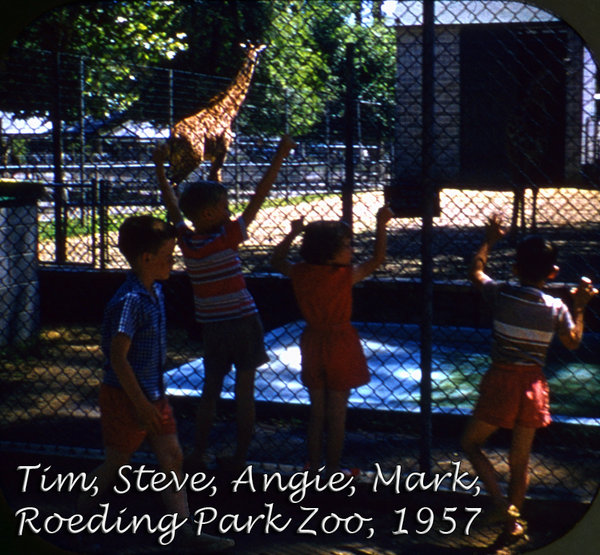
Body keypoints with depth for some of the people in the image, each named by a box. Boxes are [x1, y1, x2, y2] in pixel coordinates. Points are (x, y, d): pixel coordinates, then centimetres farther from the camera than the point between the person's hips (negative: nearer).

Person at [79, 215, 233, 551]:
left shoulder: (155, 292, 5)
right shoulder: (129, 301, -23)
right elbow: (118, 357, -25)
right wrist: (141, 404, -23)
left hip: (153, 394, 8)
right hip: (126, 397, -8)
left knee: (172, 457, 7)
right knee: (117, 464, 7)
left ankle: (186, 531, 11)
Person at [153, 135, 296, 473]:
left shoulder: (185, 240, -3)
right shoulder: (227, 238, -15)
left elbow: (173, 205, 12)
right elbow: (259, 198, -13)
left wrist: (160, 169, 25)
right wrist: (279, 157, -9)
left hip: (211, 327, 5)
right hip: (243, 323, -4)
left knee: (211, 388, 14)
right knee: (245, 390, 4)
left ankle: (198, 455, 15)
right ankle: (240, 458, 8)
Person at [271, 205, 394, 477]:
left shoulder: (300, 274, -8)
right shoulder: (346, 276, -20)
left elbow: (276, 259, 11)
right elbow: (377, 259, -10)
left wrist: (293, 233, 13)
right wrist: (381, 225, -10)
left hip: (313, 343, 5)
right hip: (340, 345, -5)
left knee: (316, 410, 17)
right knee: (337, 413, 8)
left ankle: (313, 464, 24)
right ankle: (333, 468, 16)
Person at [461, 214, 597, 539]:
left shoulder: (502, 295, -12)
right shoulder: (557, 308, -7)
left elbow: (475, 272, 8)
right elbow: (573, 342, 10)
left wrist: (489, 241, 20)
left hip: (501, 381, -3)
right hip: (533, 385, 3)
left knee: (471, 443, 14)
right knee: (520, 458, 15)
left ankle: (501, 503, -1)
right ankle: (513, 521, 25)